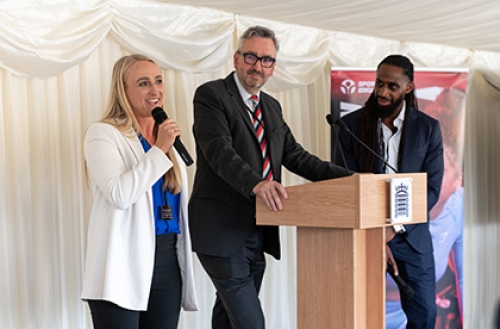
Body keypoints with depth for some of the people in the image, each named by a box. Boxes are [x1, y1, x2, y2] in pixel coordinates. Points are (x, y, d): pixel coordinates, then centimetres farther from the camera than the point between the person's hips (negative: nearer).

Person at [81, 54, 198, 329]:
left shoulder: (167, 137, 16)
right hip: (124, 264, -6)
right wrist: (160, 150, -15)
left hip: (168, 262, 6)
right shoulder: (103, 133, -5)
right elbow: (119, 194, -20)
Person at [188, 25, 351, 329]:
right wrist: (256, 183, -39)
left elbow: (294, 155, 14)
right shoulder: (211, 95, -7)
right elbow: (219, 150, -21)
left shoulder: (272, 107, 17)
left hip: (258, 233, 8)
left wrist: (347, 178, 0)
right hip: (223, 233, -7)